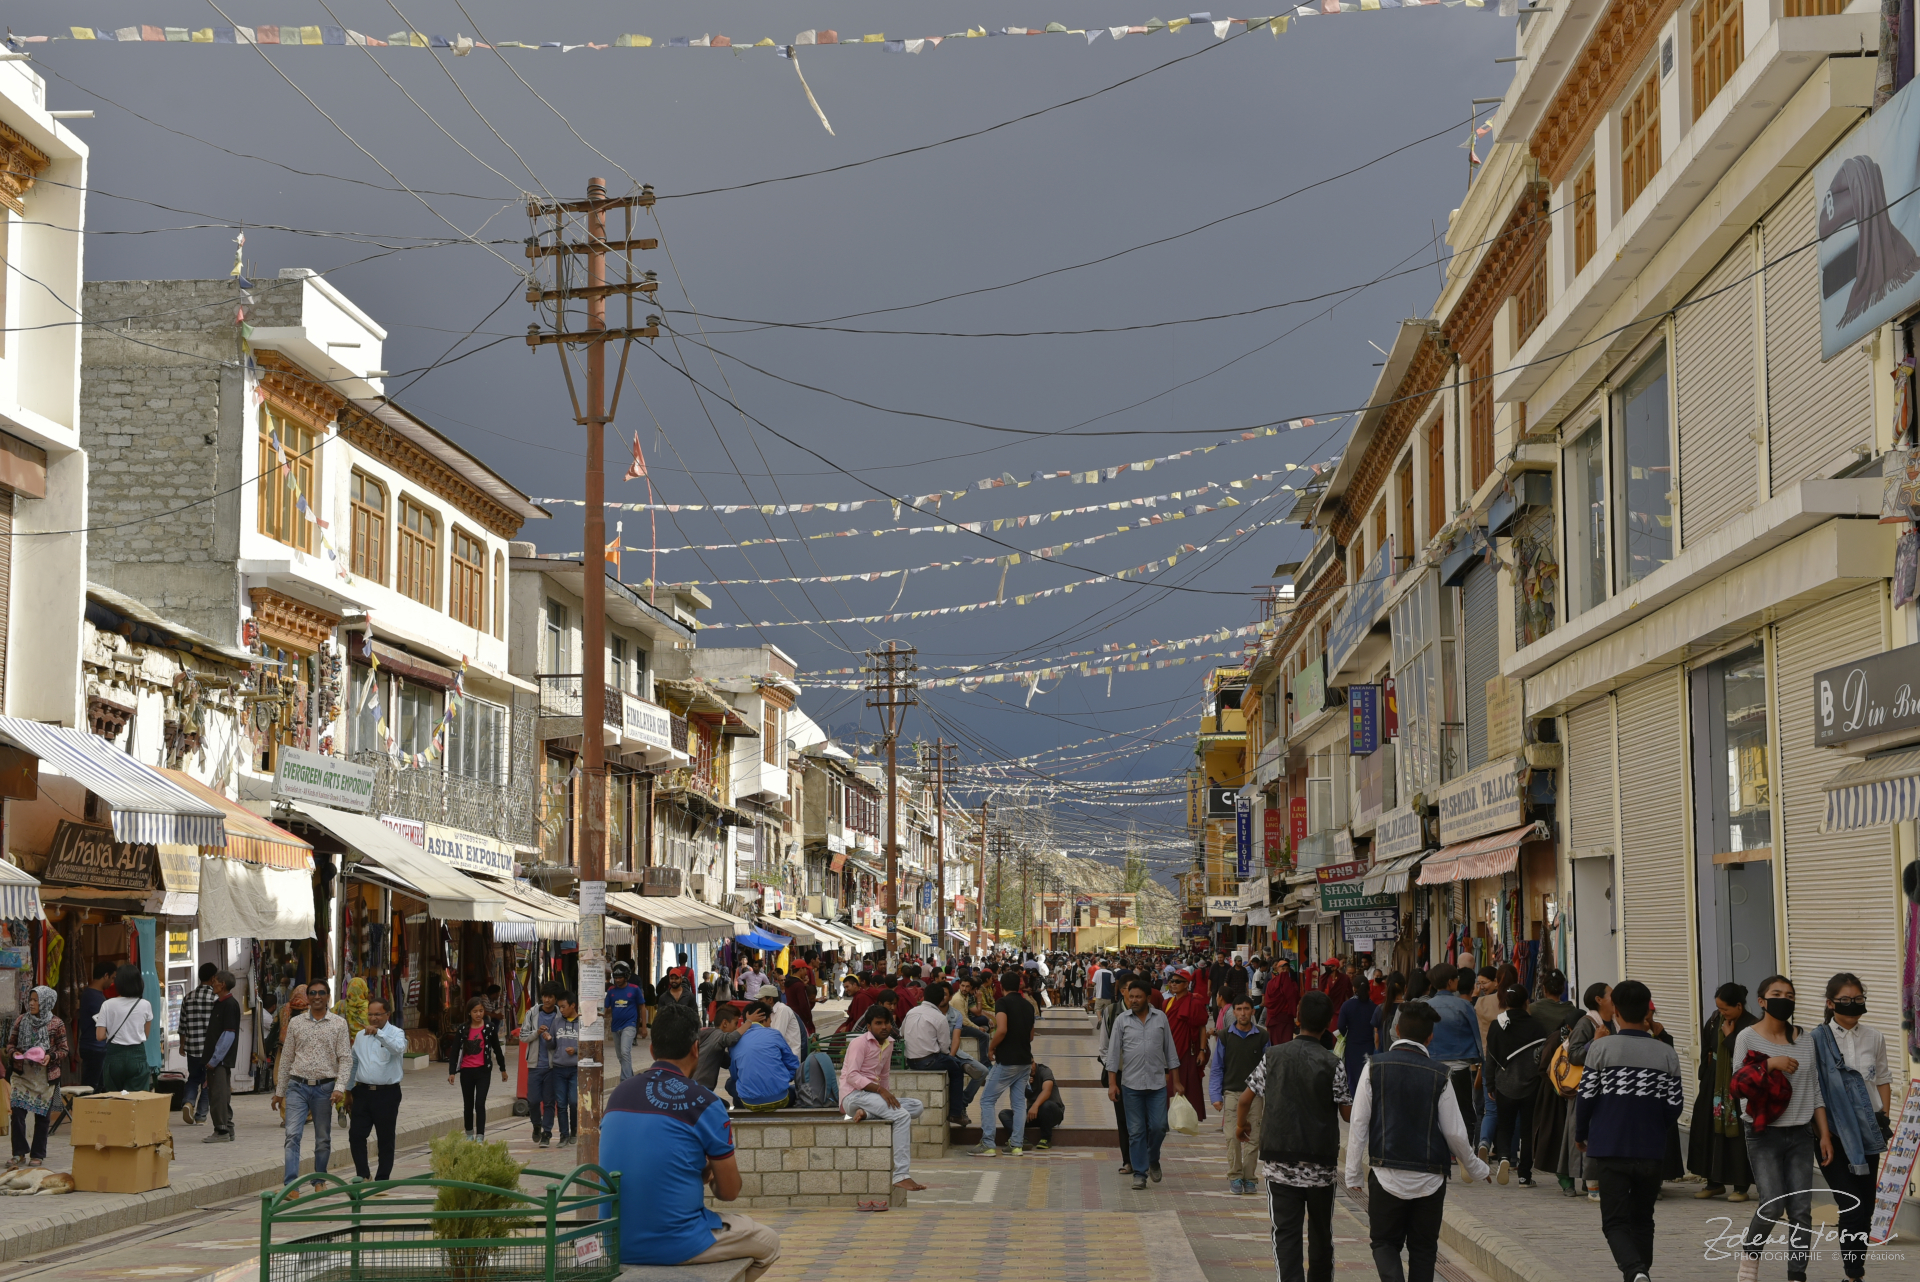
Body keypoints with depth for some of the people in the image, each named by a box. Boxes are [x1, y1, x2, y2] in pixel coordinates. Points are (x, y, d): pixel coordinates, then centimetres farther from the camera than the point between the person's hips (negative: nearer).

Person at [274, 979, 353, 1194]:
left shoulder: (339, 1024, 2)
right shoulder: (295, 1023, 7)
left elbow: (345, 1058, -2)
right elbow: (286, 1058, 12)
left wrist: (340, 1087, -14)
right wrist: (279, 1091, 12)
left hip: (324, 1088, 0)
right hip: (298, 1086, 1)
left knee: (323, 1140, 8)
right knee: (292, 1135, -11)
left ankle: (319, 1181, 22)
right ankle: (290, 1184, -15)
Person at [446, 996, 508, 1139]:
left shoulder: (489, 1027, -1)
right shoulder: (463, 1029, 0)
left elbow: (497, 1048, 8)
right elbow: (454, 1050, 1)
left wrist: (503, 1069, 14)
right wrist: (452, 1072, -5)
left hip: (483, 1070, -2)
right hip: (466, 1071, 2)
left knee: (480, 1104, -11)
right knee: (468, 1104, 14)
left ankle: (480, 1136, -11)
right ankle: (469, 1134, 30)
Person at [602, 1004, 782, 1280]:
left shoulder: (618, 1094, 5)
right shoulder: (704, 1103, -11)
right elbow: (729, 1191, -3)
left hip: (617, 1245, 6)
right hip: (676, 1245, -6)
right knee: (768, 1242, 20)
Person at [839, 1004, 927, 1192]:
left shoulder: (888, 1043, 16)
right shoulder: (860, 1043, -7)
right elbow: (852, 1076, -19)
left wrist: (888, 1097, 9)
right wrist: (880, 1090, -27)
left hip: (872, 1096, 8)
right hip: (853, 1096, -8)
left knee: (917, 1107, -8)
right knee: (902, 1116, -27)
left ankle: (867, 1113, -21)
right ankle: (901, 1176, -32)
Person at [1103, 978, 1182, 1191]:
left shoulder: (1160, 1018, 5)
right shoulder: (1122, 1021, 3)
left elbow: (1170, 1049, 10)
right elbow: (1113, 1052, 3)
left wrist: (1176, 1080, 8)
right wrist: (1112, 1083, -3)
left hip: (1157, 1083, 0)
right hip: (1131, 1084, 0)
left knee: (1158, 1126, -3)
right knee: (1136, 1131, 1)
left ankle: (1153, 1160, 25)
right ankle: (1139, 1173, 8)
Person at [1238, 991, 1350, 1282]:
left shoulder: (1273, 1055, -1)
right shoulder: (1333, 1064, -8)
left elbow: (1246, 1097, 5)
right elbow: (1348, 1113, -5)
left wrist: (1241, 1124, 26)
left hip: (1279, 1161, 0)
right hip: (1321, 1162, 0)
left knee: (1285, 1231, -1)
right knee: (1321, 1232, 18)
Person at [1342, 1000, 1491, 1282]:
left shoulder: (1374, 1067, -4)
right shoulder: (1439, 1076, -3)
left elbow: (1359, 1123, -4)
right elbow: (1455, 1132, 1)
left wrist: (1352, 1173, 3)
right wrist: (1476, 1168, 18)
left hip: (1386, 1175, -1)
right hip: (1430, 1179, 1)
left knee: (1385, 1242, 10)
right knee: (1423, 1248, 13)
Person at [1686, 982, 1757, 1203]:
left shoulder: (1752, 1026, -14)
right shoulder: (1715, 1020, 5)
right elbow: (1707, 1050, 16)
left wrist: (1729, 1035, -17)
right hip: (1715, 1084, 6)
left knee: (1737, 1133, -3)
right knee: (1711, 1130, 8)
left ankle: (1740, 1186, 4)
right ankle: (1714, 1182, 18)